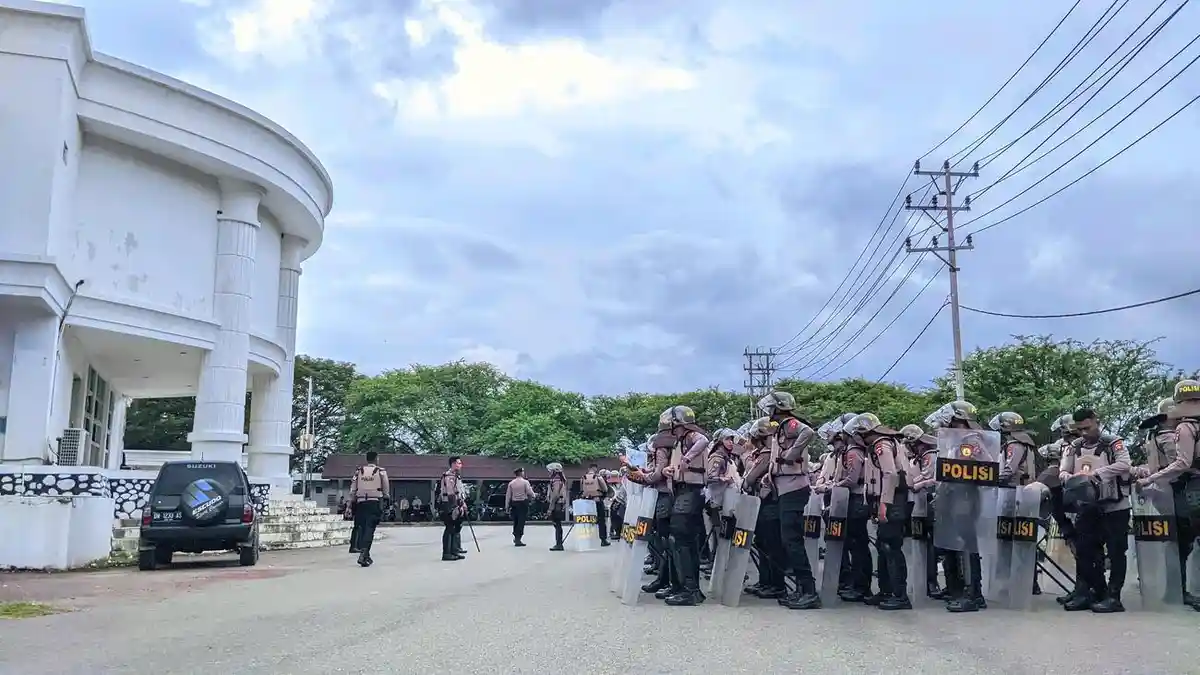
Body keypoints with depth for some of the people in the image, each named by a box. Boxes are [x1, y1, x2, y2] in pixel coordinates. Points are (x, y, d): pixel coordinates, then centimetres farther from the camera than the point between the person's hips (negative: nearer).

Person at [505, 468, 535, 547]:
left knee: (515, 521, 17)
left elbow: (508, 496, 4)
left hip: (514, 503, 4)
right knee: (521, 521, -2)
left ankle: (516, 537, 30)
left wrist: (507, 507, 9)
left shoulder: (511, 483, 3)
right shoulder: (525, 482, -8)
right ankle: (518, 540, -4)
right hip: (523, 503, -4)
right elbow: (530, 493, -13)